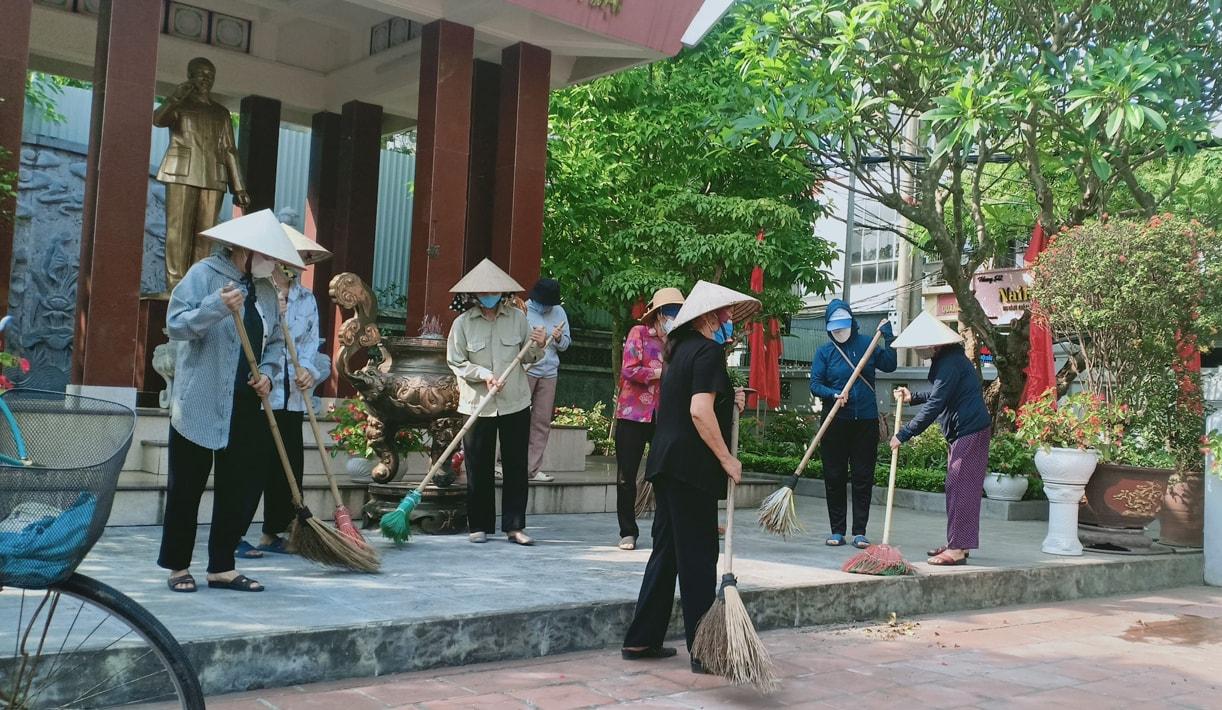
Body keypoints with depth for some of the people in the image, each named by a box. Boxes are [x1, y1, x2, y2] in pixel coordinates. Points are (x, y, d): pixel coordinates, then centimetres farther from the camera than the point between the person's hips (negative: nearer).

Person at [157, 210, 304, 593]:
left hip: (245, 407, 6)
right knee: (187, 486, 4)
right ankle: (178, 566, 16)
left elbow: (275, 341, 19)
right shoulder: (203, 274, -5)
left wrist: (267, 372, 0)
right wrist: (217, 306, -27)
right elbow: (175, 324, -14)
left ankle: (222, 567, 17)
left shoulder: (265, 290, 12)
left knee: (237, 488, 8)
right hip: (200, 405, -6)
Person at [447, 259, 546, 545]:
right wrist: (484, 374, -15)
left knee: (516, 467, 4)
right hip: (477, 405, -2)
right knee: (479, 469, 4)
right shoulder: (462, 323, -2)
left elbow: (528, 358, 11)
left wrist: (537, 346, -11)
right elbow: (456, 362, -1)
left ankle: (514, 526, 11)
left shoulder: (517, 317, 4)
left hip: (516, 404, 2)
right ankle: (479, 525, 16)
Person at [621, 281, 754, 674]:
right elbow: (700, 411, -23)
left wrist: (729, 399, 13)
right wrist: (727, 459, -17)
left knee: (666, 551, 14)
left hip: (666, 464, 9)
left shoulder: (682, 348, 16)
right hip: (692, 465, -9)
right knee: (698, 556, -2)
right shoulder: (708, 350, -12)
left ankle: (641, 640, 19)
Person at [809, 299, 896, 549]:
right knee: (834, 478, 4)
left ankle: (860, 531, 8)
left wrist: (888, 336, -2)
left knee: (863, 478, 2)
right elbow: (815, 384, -3)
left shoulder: (866, 344, 5)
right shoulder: (824, 352, 2)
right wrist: (833, 394, -21)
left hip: (866, 421, 1)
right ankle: (837, 531, 13)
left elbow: (889, 365, 6)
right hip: (835, 422, 0)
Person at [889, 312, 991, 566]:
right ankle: (957, 543, 21)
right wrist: (913, 397, 20)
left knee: (960, 487, -10)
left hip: (970, 432, -11)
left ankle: (958, 548, -8)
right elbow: (940, 395, 30)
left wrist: (903, 435, -20)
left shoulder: (950, 364, -20)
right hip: (961, 433, 11)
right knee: (956, 487, 14)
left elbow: (934, 406, -23)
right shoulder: (945, 359, 14)